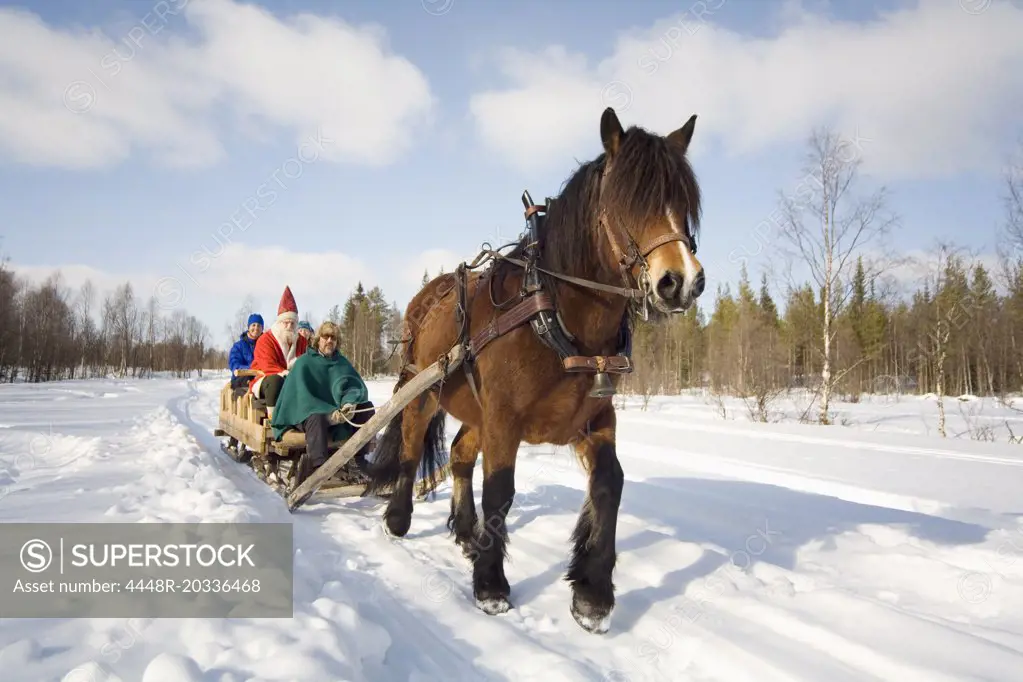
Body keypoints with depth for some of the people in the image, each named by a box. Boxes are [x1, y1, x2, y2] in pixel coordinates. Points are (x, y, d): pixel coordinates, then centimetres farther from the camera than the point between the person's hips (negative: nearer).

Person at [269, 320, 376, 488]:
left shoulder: (341, 362, 10)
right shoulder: (304, 362, -3)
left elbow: (356, 385, -3)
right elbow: (302, 394, -14)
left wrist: (350, 402, -27)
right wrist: (329, 413, -27)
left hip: (338, 413, 5)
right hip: (307, 413, -5)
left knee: (366, 408, -16)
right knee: (316, 417, -37)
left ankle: (356, 460, -20)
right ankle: (318, 466, -50)